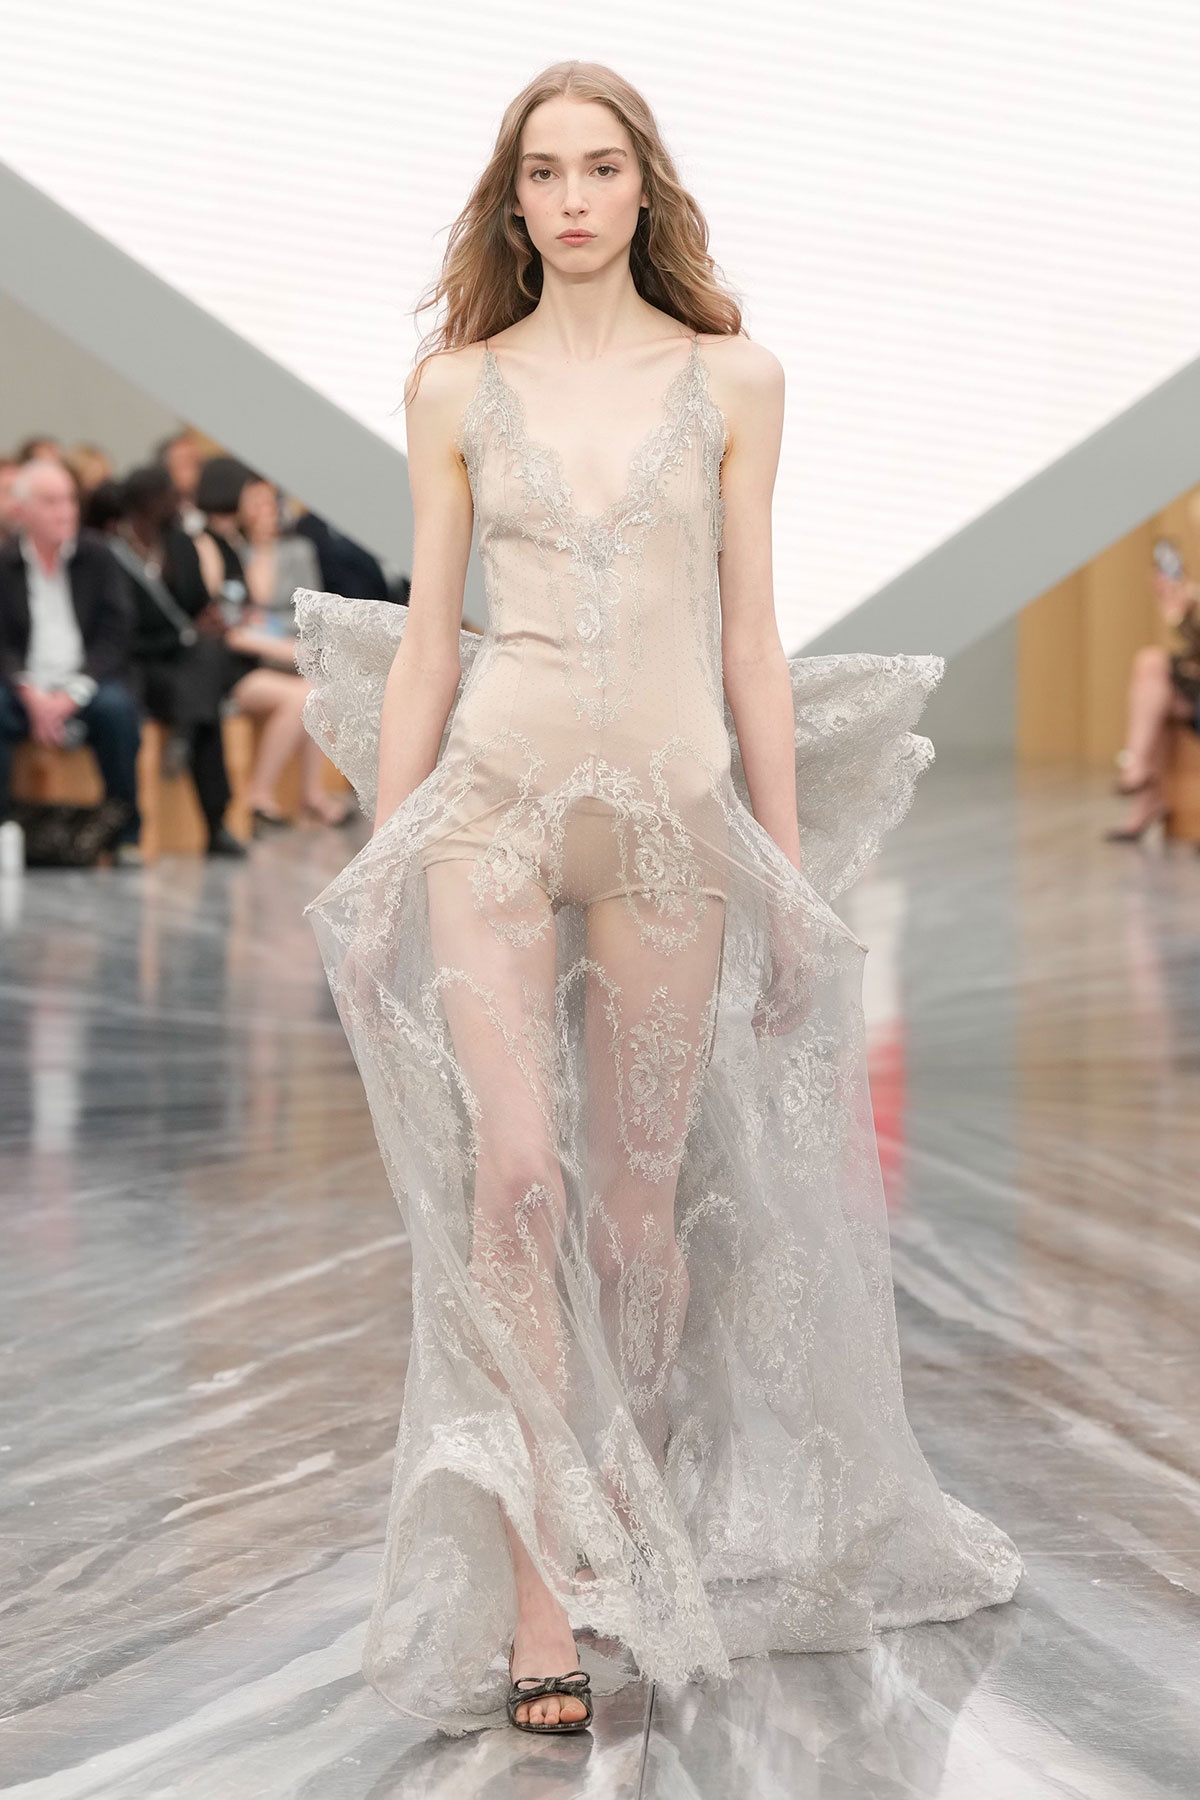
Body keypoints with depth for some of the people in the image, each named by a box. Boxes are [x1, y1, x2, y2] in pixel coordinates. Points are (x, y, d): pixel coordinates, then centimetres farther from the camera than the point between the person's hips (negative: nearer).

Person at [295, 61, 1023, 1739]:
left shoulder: (733, 379, 6)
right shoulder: (459, 389, 6)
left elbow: (750, 635, 7)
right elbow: (427, 636, 8)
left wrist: (788, 864, 5)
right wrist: (381, 863, 5)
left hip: (675, 812, 1)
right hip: (494, 799, 0)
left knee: (639, 1203, 4)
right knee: (517, 1178, -13)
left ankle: (627, 1550, 21)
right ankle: (542, 1601, -11)